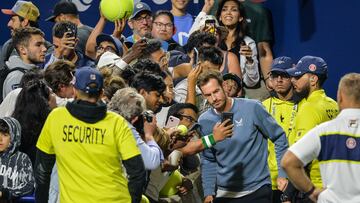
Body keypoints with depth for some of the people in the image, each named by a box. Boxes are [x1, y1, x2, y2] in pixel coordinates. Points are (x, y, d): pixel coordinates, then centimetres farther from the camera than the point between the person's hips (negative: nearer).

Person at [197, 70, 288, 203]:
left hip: (257, 191, -3)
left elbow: (279, 138, -2)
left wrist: (283, 174, -4)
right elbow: (208, 160, 9)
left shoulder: (252, 108, -9)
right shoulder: (204, 121, 0)